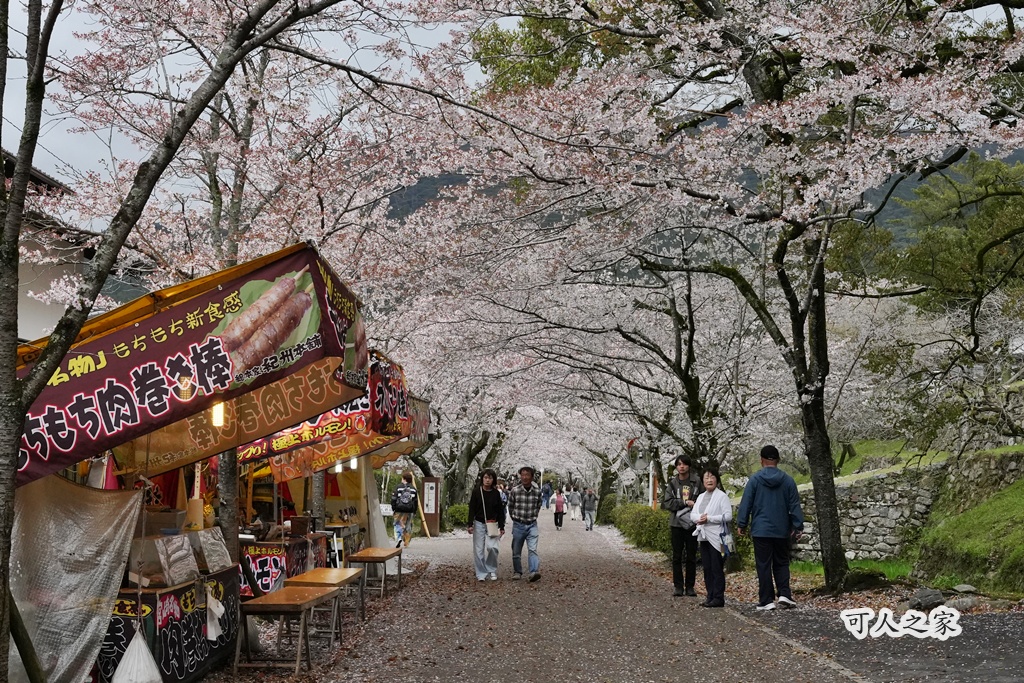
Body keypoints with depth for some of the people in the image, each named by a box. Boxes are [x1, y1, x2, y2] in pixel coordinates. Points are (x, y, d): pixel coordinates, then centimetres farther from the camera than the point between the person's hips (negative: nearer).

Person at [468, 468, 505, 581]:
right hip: (479, 524, 0)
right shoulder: (476, 491, -2)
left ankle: (492, 571, 6)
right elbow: (472, 509, -1)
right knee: (479, 550, 0)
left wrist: (502, 527, 6)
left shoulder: (496, 493, 2)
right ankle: (481, 573, 11)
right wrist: (470, 524, -8)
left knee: (492, 547, -13)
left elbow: (500, 511, 7)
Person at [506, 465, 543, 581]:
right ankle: (517, 572, 23)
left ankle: (534, 572, -23)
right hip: (518, 525, 0)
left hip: (532, 525, 0)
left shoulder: (537, 491, -2)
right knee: (516, 551, 9)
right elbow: (510, 507, 7)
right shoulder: (514, 491, -8)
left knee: (532, 549, -15)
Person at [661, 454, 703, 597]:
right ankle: (678, 586, 11)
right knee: (677, 557, 4)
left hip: (692, 524, -1)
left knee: (691, 557, 5)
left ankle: (690, 586, 13)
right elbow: (667, 502, -4)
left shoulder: (697, 482, 1)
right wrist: (685, 502, -13)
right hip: (677, 524, 1)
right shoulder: (672, 483, 4)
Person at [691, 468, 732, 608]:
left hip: (716, 537, -7)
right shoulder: (701, 497, 17)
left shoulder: (722, 496, -5)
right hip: (703, 536, 7)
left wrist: (709, 518, -17)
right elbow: (692, 514, 13)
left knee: (717, 568, -5)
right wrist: (699, 518, -9)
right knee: (707, 568, 9)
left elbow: (728, 516, -14)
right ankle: (710, 596, 16)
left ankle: (718, 598, -1)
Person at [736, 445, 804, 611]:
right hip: (782, 531, 2)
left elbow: (746, 503, -4)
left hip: (761, 530, -2)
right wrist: (798, 527, 9)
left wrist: (741, 524, 4)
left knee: (764, 566, 2)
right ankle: (784, 594, 0)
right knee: (781, 563, 15)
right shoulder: (788, 480, 1)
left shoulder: (755, 479, -5)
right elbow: (795, 505, 3)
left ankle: (766, 601, 2)